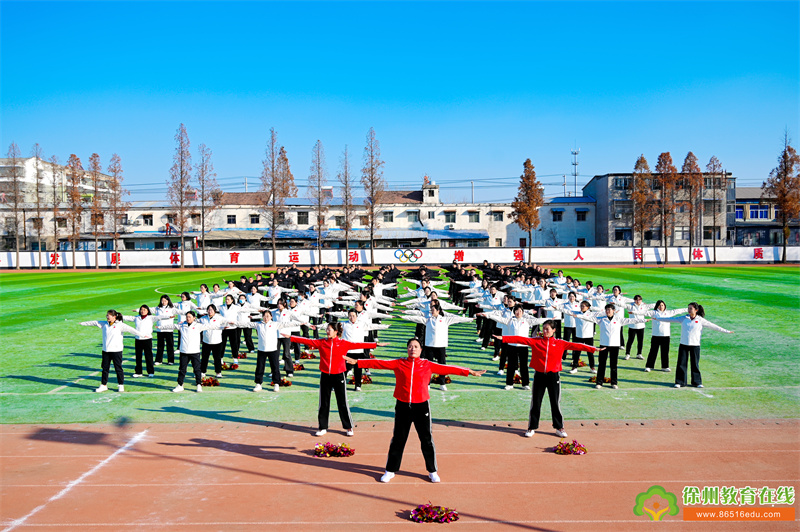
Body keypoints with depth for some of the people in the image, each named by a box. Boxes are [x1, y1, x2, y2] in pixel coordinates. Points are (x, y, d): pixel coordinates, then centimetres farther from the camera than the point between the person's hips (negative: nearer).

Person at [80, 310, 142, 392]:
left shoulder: (119, 325, -8)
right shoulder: (104, 324, 9)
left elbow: (129, 329, -19)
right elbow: (94, 323, 21)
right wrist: (83, 323, 33)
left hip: (116, 350, -5)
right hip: (105, 350, 5)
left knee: (118, 368, 1)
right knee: (105, 368, 12)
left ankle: (121, 385, 12)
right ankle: (104, 385, 23)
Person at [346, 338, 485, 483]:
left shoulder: (427, 365, 2)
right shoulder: (399, 364, 2)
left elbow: (447, 369, 1)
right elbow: (379, 363, 1)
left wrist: (470, 372, -1)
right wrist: (357, 362, -2)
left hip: (421, 406, 0)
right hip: (402, 406, 0)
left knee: (426, 440, 7)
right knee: (398, 440, 10)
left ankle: (432, 471, 23)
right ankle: (390, 471, 25)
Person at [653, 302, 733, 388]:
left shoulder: (701, 320, -1)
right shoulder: (683, 318, 5)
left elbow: (713, 326, 1)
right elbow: (671, 319, 13)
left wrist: (727, 331, 0)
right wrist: (657, 319, 17)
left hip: (695, 345, -2)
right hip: (683, 344, 2)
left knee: (695, 364, 4)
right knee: (681, 363, 2)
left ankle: (697, 382, 16)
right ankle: (680, 382, 9)